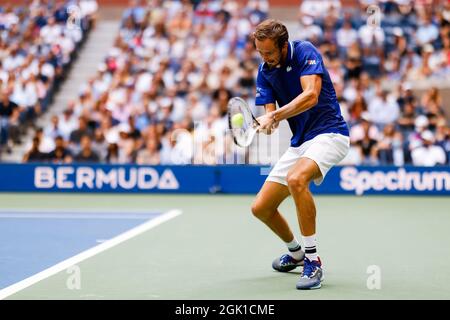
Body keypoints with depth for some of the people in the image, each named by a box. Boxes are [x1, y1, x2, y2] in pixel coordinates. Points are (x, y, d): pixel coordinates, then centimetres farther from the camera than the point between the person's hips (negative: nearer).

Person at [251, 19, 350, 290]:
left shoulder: (305, 52, -13)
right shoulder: (265, 72, 6)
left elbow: (311, 96, -26)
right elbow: (270, 115, 0)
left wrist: (275, 116, -31)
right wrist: (265, 123, -24)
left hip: (330, 133, -8)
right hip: (299, 143, 8)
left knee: (296, 179, -37)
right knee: (261, 208, 6)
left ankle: (313, 262, -28)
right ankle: (296, 254, 35)